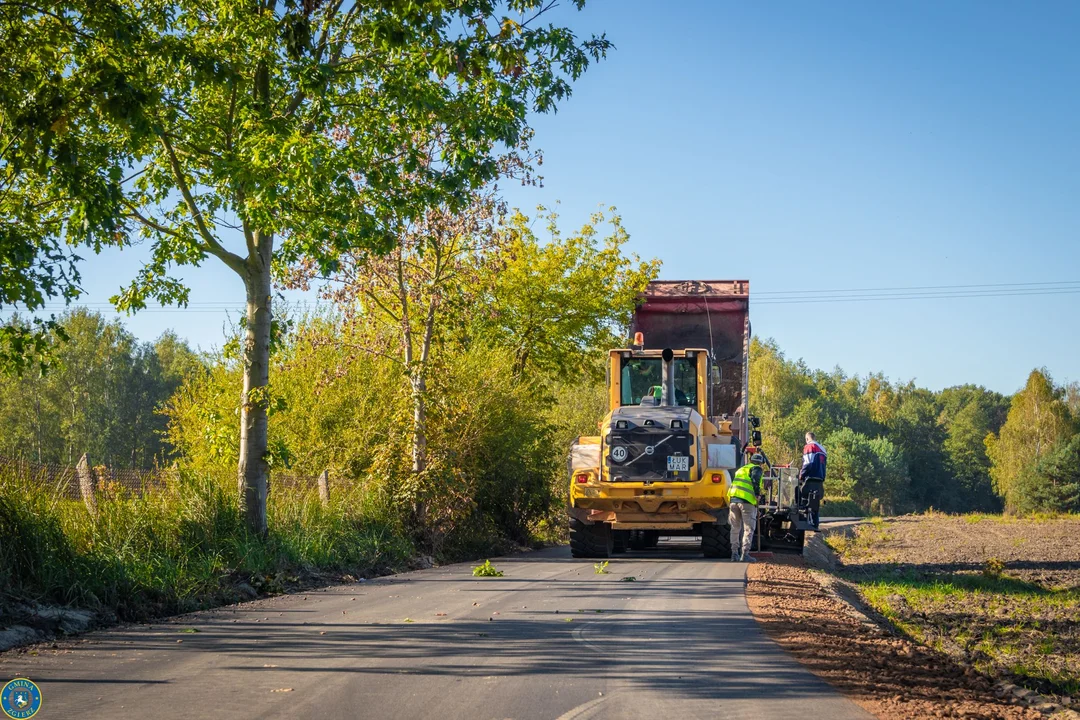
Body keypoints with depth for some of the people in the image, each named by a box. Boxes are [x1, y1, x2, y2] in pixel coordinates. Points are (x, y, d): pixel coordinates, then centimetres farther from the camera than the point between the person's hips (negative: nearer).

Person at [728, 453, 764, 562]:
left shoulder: (741, 470, 29)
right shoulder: (756, 468, 7)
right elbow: (755, 479, -14)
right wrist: (757, 494, -10)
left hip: (733, 499, 6)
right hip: (747, 501, -6)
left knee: (735, 528, 14)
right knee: (748, 529, -2)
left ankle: (734, 554, 13)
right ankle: (745, 554, -9)